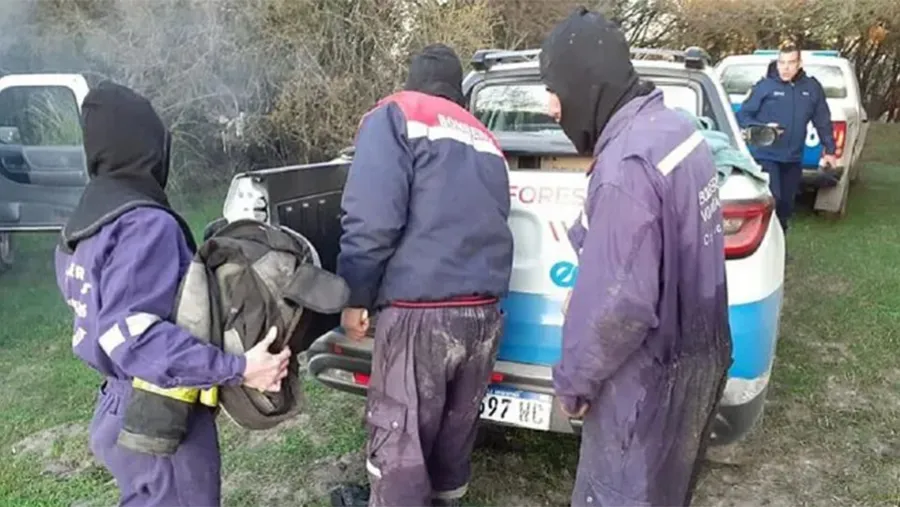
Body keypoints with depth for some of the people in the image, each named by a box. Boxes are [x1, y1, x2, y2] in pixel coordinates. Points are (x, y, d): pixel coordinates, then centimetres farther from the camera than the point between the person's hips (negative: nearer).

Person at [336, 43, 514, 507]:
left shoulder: (396, 116, 3)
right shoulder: (485, 140, 21)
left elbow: (371, 220, -10)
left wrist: (354, 297, -1)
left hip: (420, 312, -6)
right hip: (484, 311, 7)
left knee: (398, 446, 4)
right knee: (455, 433, 20)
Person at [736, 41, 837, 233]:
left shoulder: (812, 87, 4)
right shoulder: (765, 85, -7)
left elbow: (823, 121, 12)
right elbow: (742, 116, -3)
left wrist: (829, 150, 13)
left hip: (793, 159, 5)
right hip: (766, 156, -4)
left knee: (786, 205, 13)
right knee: (771, 201, -16)